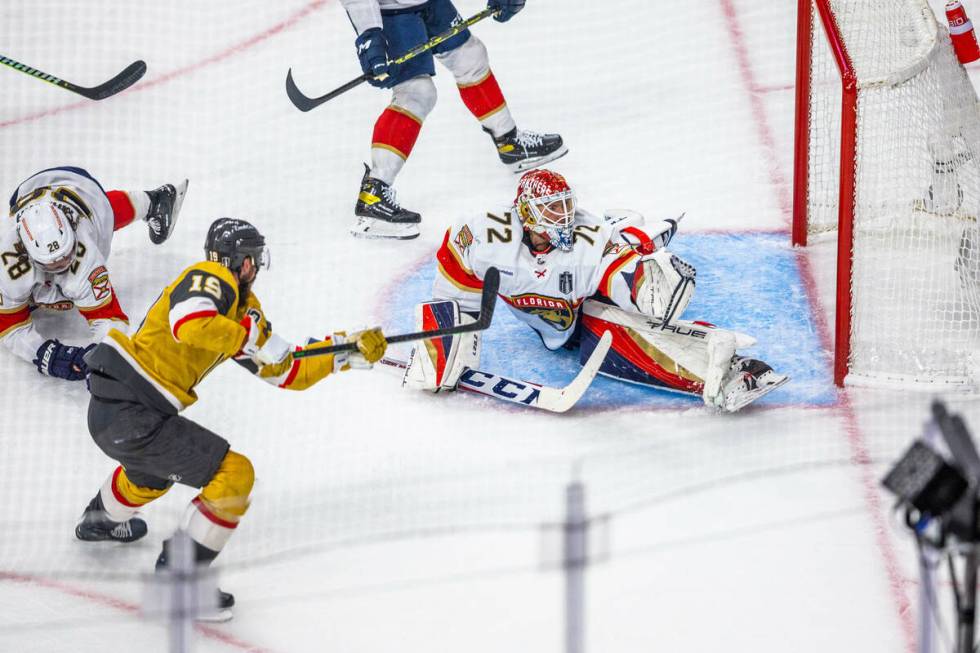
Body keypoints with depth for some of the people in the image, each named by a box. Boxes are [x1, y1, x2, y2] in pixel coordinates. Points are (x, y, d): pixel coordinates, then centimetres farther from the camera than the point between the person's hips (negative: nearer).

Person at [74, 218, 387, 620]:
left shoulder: (244, 308, 17)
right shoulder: (210, 279, -10)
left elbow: (289, 372, 18)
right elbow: (190, 324, -32)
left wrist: (351, 350, 16)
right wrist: (253, 337, -25)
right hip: (131, 416, -10)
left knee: (153, 473, 40)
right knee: (234, 475, -9)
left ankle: (100, 521, 67)